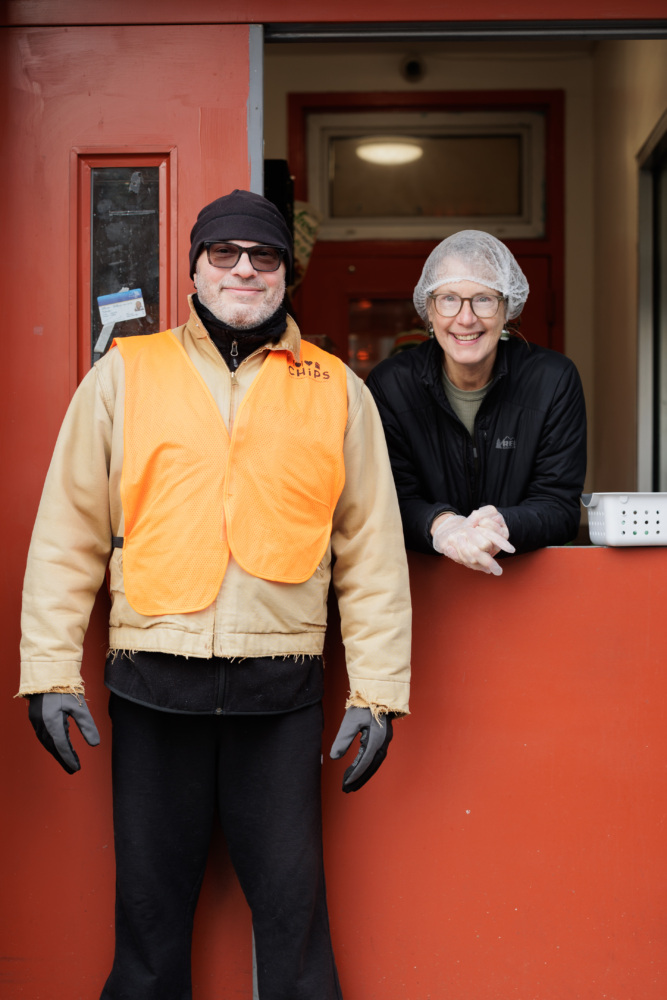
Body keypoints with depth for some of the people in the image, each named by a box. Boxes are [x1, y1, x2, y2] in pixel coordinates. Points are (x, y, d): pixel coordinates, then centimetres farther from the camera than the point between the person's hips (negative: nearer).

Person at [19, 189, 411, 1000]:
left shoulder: (337, 391, 8)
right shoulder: (123, 375, 7)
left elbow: (372, 548, 6)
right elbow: (68, 530, 5)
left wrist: (377, 689, 1)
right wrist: (51, 670, -1)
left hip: (281, 688, 0)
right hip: (153, 682, 0)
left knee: (293, 904, 5)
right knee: (150, 903, 11)